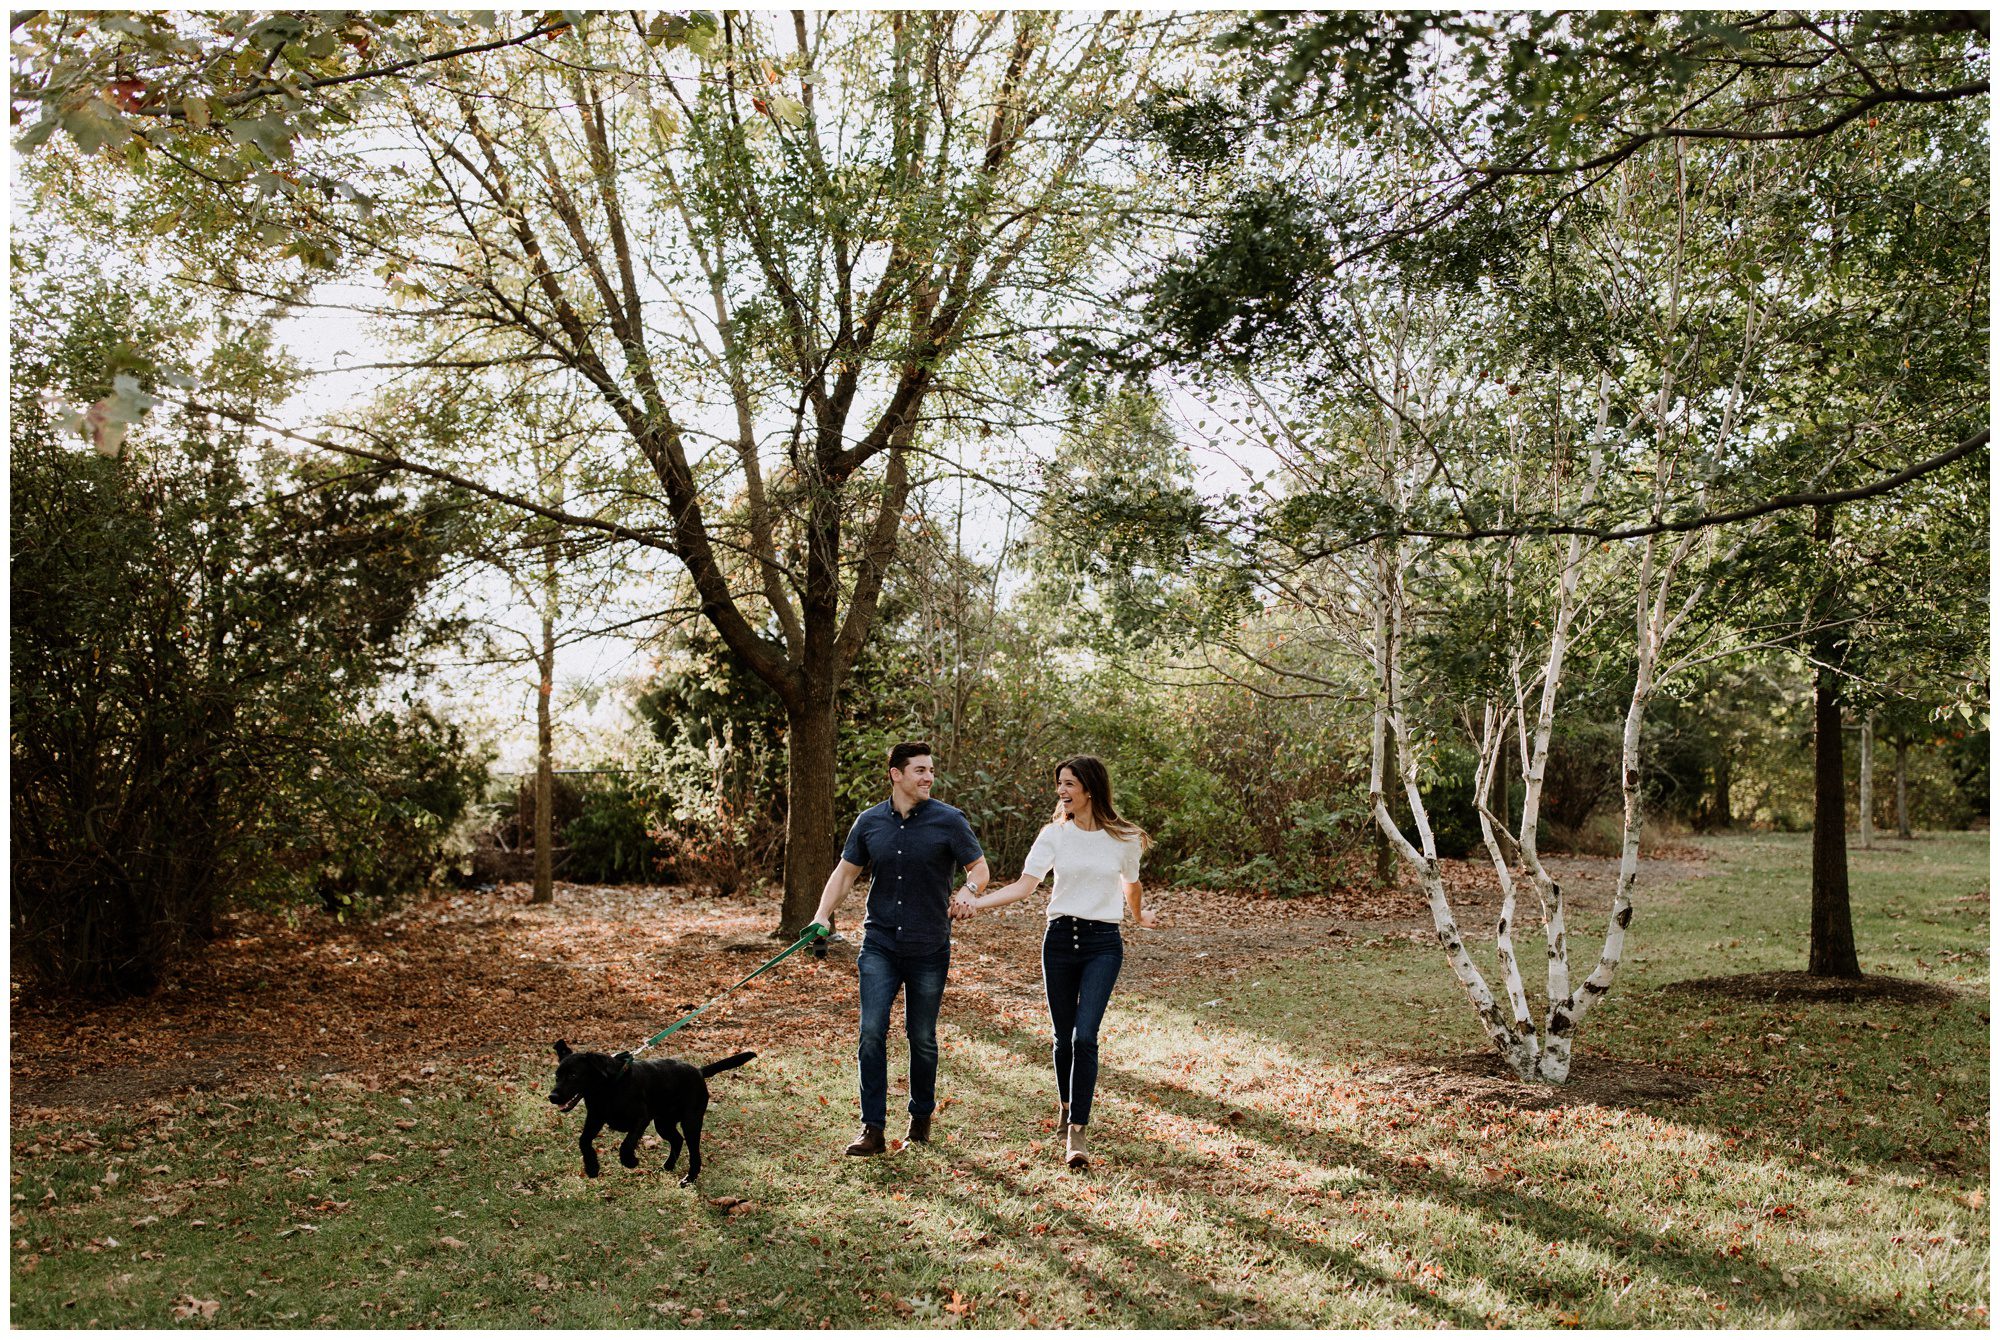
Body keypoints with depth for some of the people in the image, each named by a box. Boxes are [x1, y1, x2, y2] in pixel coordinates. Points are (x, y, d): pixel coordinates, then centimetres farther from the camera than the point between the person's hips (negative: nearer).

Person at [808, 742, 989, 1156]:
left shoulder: (948, 821, -5)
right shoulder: (869, 822, 3)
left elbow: (979, 867, 0)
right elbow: (846, 871, 10)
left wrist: (968, 893, -21)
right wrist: (823, 915, -3)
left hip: (929, 949, -1)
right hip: (880, 946, 1)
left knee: (922, 1037, 9)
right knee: (872, 1032, -8)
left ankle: (921, 1115, 30)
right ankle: (872, 1129, -3)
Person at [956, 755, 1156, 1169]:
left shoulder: (1123, 838, -1)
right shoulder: (1054, 834, 1)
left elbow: (1131, 885, 18)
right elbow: (1025, 884, -8)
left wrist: (1140, 916, 33)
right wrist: (978, 901, -21)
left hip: (1103, 944, -2)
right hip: (1060, 938, 2)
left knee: (1085, 1034, -13)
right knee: (1063, 1036, 10)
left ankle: (1076, 1134, -10)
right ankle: (1066, 1109, 33)